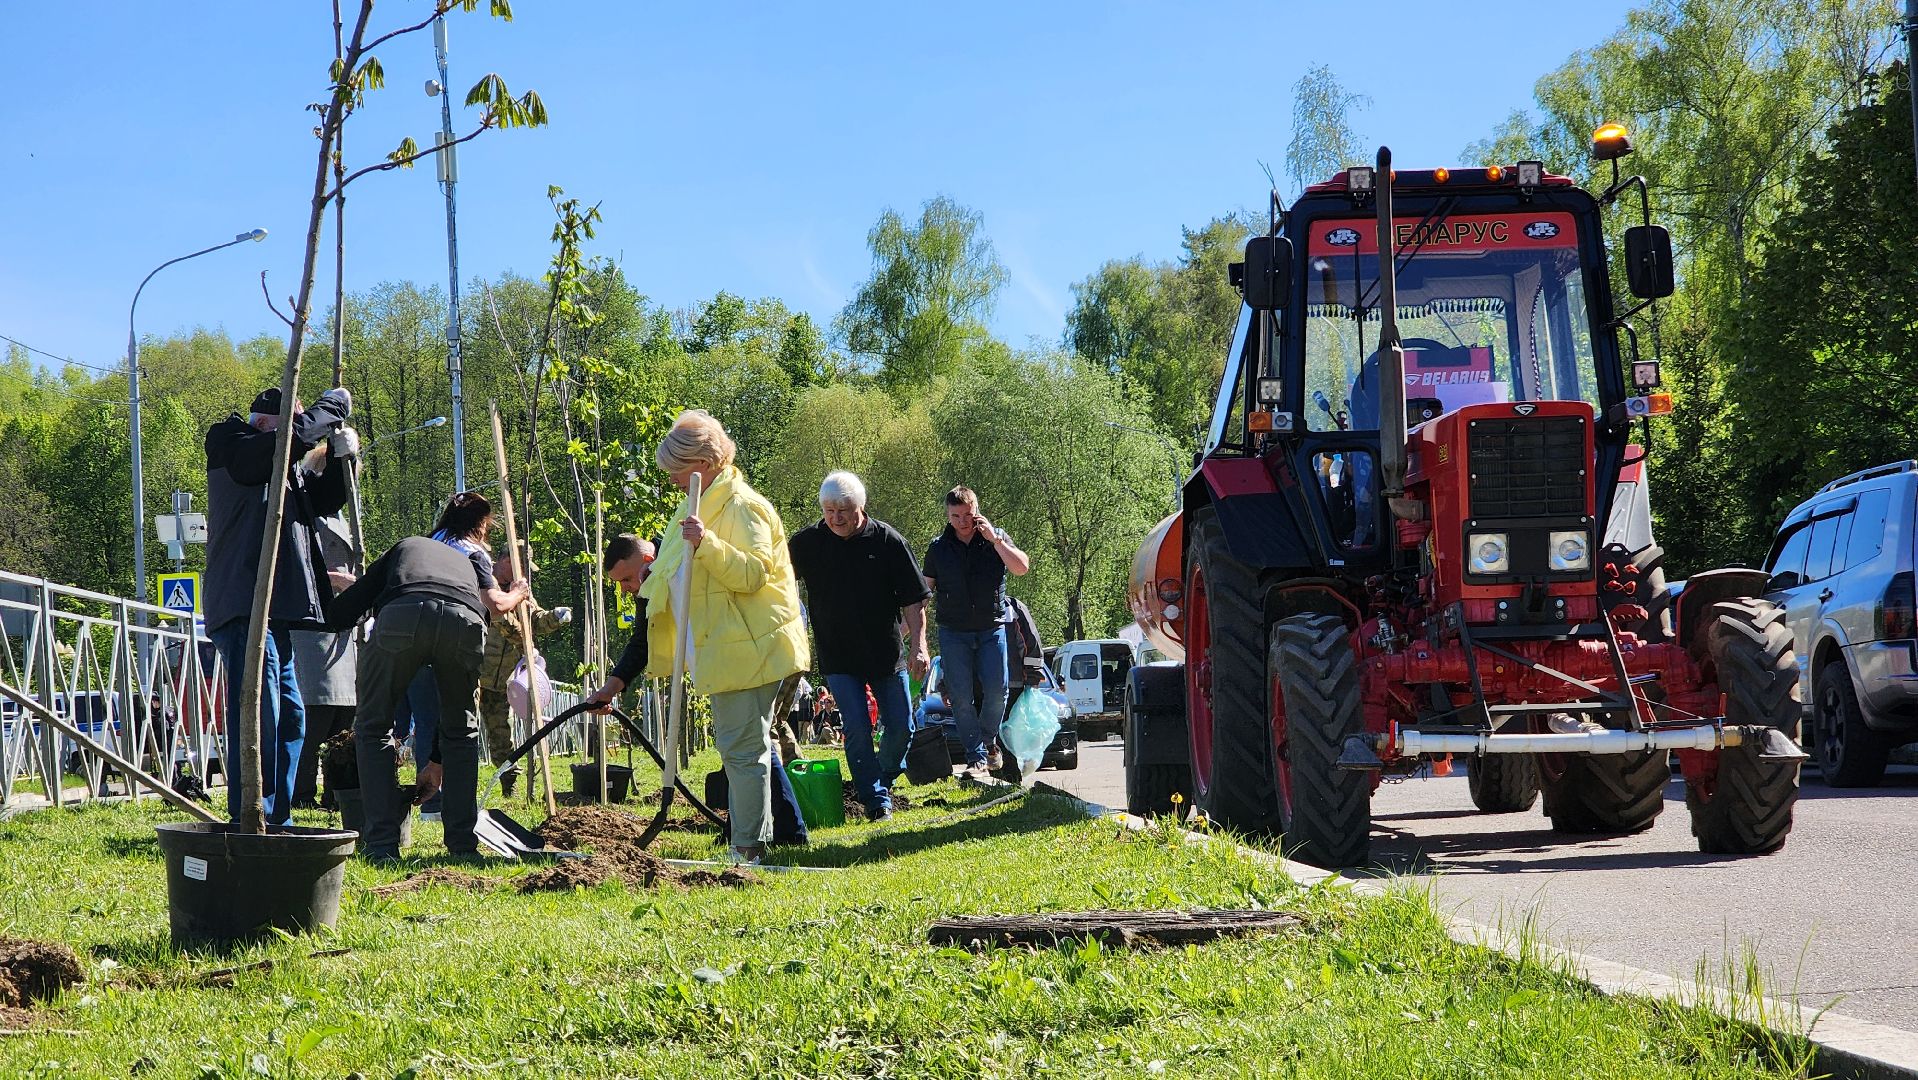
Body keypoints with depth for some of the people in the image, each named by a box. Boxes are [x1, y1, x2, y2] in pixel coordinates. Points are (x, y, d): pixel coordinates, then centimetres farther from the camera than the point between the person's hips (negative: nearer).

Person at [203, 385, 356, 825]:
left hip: (275, 613, 10)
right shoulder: (235, 449, -6)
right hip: (245, 610, -10)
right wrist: (332, 407, -7)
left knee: (291, 718, 14)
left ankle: (276, 818, 21)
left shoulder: (287, 468, 21)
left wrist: (339, 458, 9)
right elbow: (294, 437, -22)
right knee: (257, 718, -14)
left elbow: (321, 501, 26)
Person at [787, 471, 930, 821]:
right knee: (857, 729, -9)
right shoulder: (807, 542, -3)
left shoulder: (887, 540, -5)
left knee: (900, 728, 5)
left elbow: (913, 599, -3)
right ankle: (875, 799, 1)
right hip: (838, 657, -1)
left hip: (886, 653, 1)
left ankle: (883, 779, 32)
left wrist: (918, 645, -12)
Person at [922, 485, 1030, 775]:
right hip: (953, 632, 0)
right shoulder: (938, 548, 4)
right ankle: (976, 756, 0)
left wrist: (994, 539, -16)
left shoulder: (996, 538, 2)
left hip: (992, 628, 0)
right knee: (960, 696, -6)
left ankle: (988, 741, 21)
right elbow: (925, 590, 11)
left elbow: (1022, 567, -11)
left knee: (996, 690, -5)